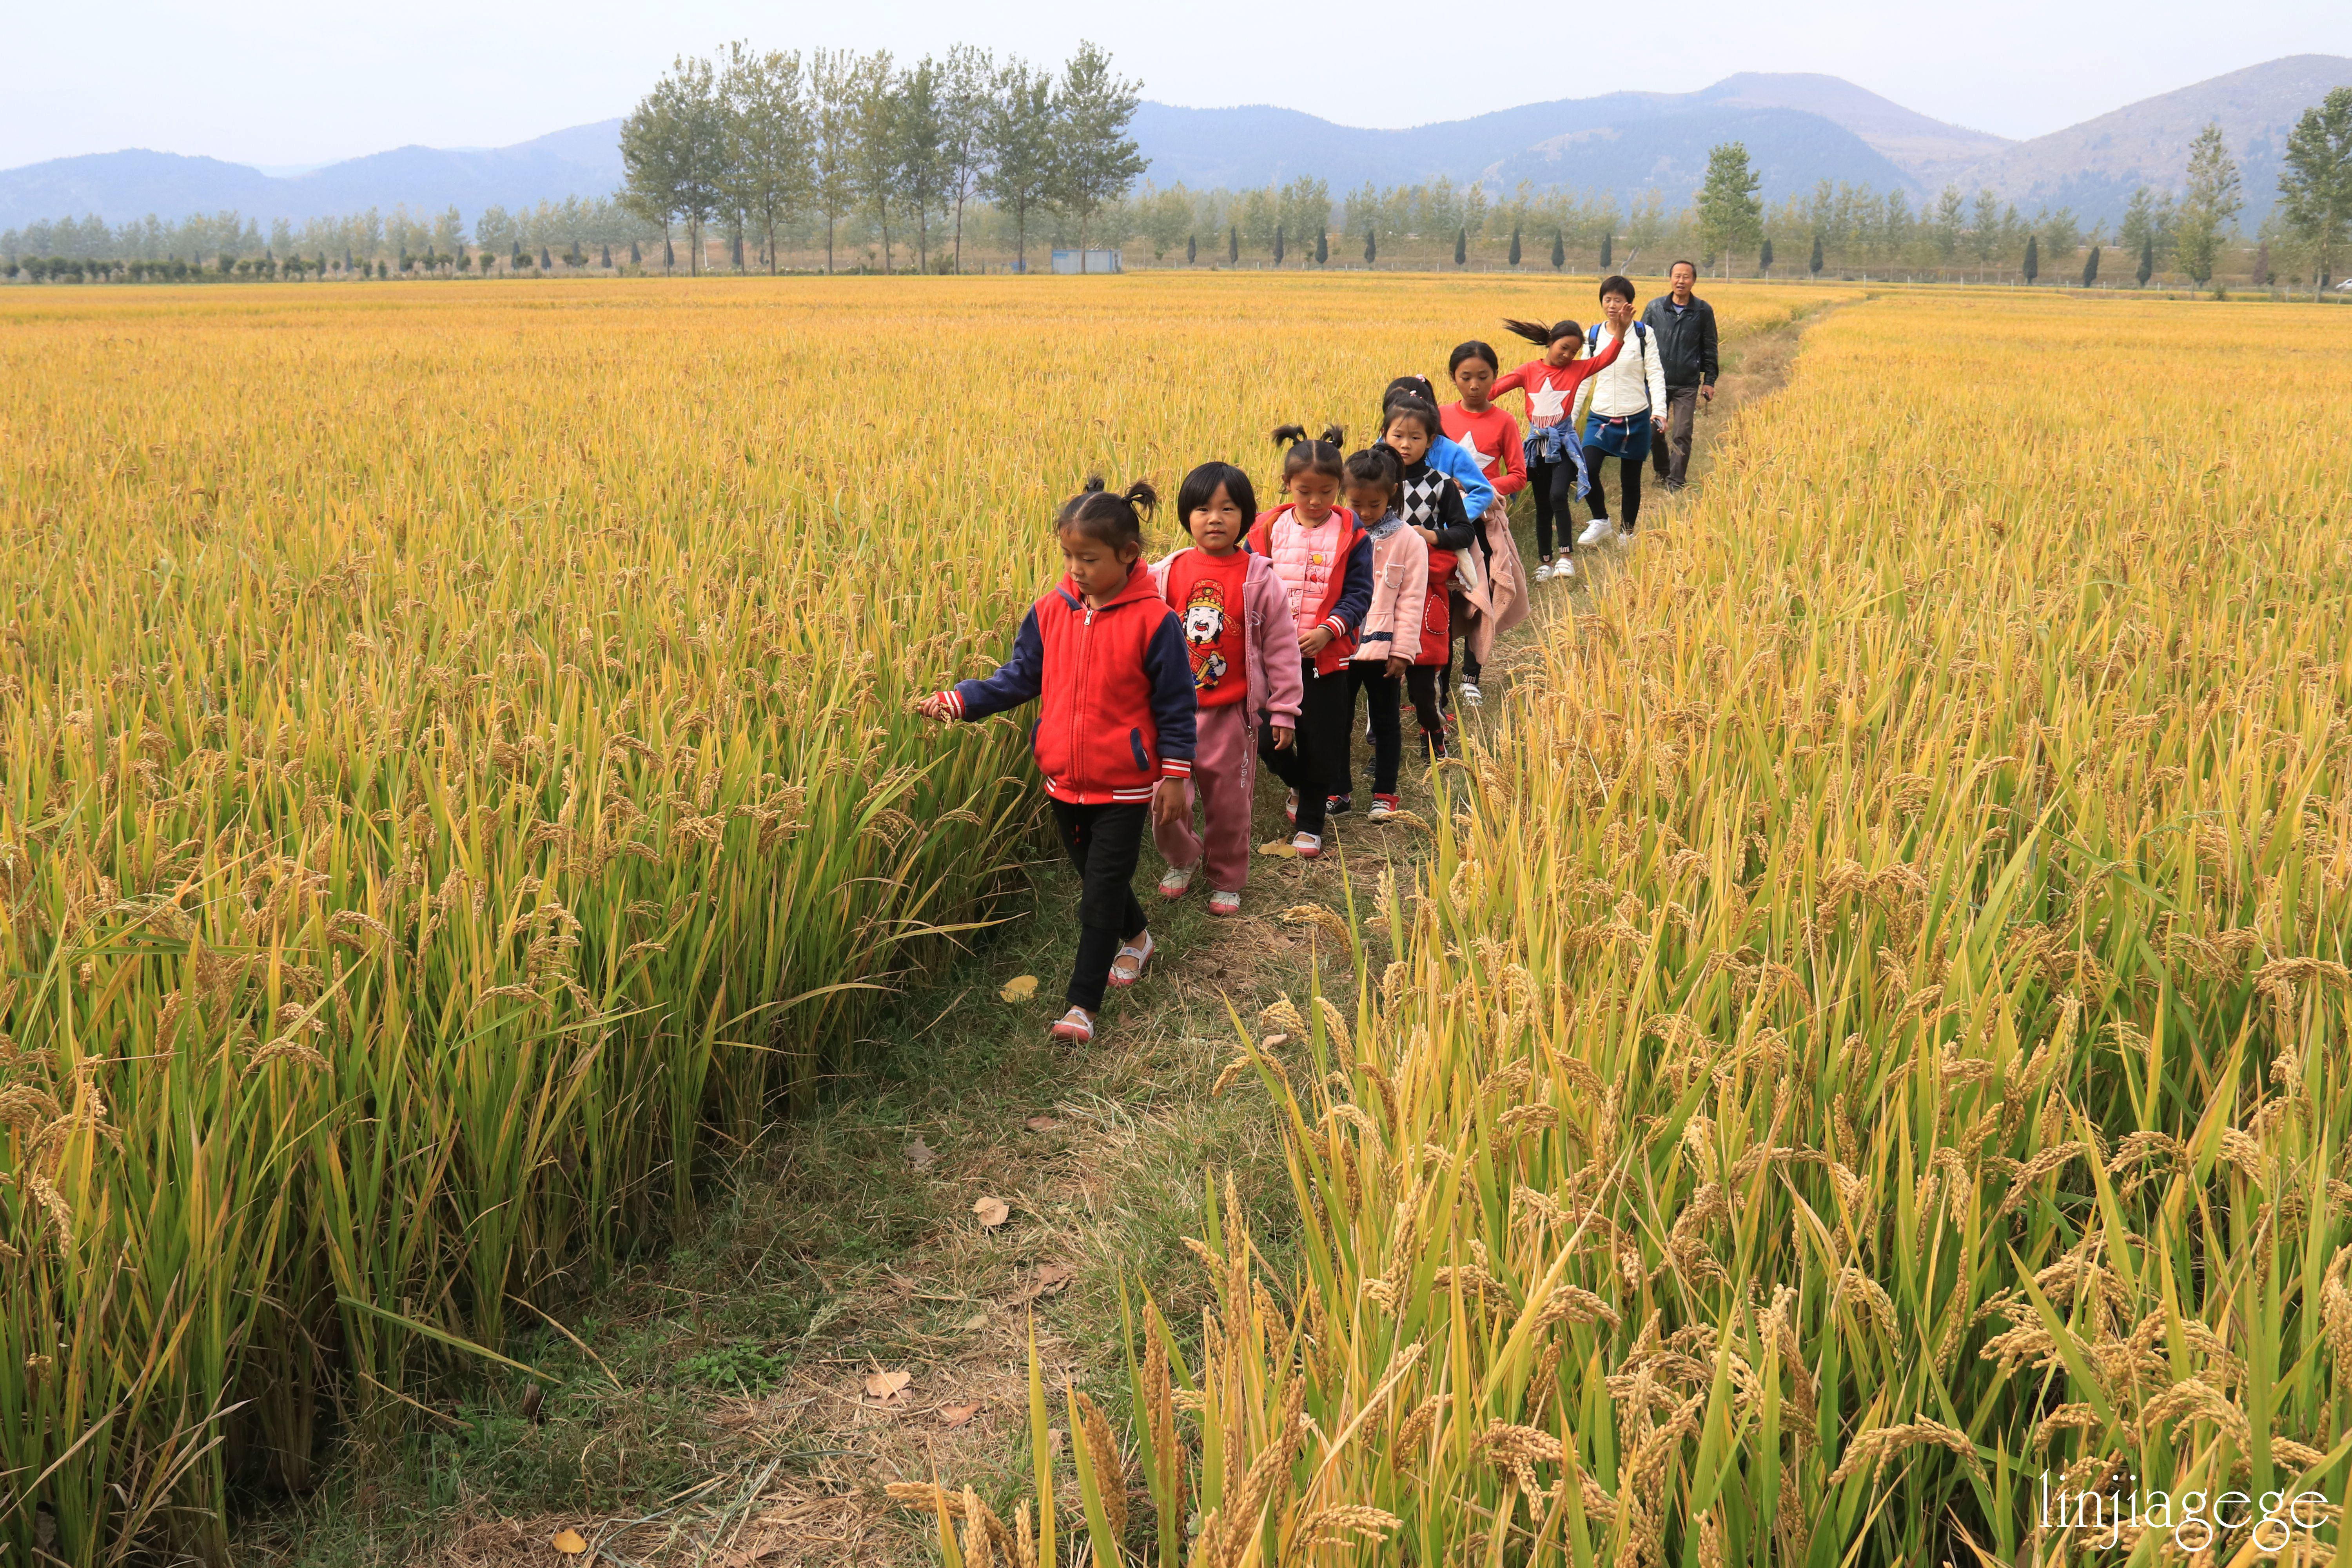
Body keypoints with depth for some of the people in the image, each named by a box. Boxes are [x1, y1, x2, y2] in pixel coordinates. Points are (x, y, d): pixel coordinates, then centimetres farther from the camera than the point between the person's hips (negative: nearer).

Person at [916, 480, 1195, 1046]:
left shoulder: (1152, 620, -15)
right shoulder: (1051, 612, -3)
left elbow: (1175, 704, -8)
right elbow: (1018, 678, 1)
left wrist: (1175, 775, -6)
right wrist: (957, 701, -13)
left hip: (1124, 787, -5)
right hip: (1064, 781, 5)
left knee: (1102, 892, -2)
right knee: (1093, 877, 22)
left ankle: (1082, 1003, 4)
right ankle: (1136, 937, 49)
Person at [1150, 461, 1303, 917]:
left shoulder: (1259, 578, -5)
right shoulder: (1166, 573, -2)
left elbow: (1281, 648, -1)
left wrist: (1283, 711, 0)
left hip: (1233, 714, -1)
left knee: (1229, 805, 11)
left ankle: (1227, 881, 32)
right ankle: (1182, 858, 31)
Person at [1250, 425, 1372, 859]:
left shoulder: (1350, 533, -4)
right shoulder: (1269, 527, 1)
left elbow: (1359, 593, -5)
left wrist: (1329, 630, -19)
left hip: (1326, 656, -1)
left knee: (1321, 745, 6)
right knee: (1267, 739, 2)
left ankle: (1310, 823, 24)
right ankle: (1300, 785, 35)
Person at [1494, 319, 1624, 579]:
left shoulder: (1576, 370, 1)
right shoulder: (1530, 370, 1)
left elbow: (1606, 359, -10)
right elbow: (1499, 386, -9)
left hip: (1563, 443, -2)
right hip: (1537, 443, 2)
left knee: (1558, 497, -21)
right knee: (1542, 506, 10)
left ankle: (1567, 555, -10)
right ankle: (1545, 561, 20)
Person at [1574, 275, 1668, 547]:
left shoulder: (1643, 334, -3)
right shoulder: (1593, 336, 6)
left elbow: (1655, 376, -5)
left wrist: (1659, 410, -19)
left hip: (1636, 419, -2)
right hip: (1600, 417, 2)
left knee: (1630, 480, 6)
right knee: (1587, 470, -18)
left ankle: (1628, 533, 25)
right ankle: (1601, 521, 5)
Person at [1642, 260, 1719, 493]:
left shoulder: (1704, 311, 1)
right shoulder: (1655, 307, 3)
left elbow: (1709, 349, 8)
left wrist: (1709, 381, 4)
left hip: (1687, 386, -1)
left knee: (1682, 435, -4)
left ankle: (1676, 483, 5)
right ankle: (1663, 473, 30)